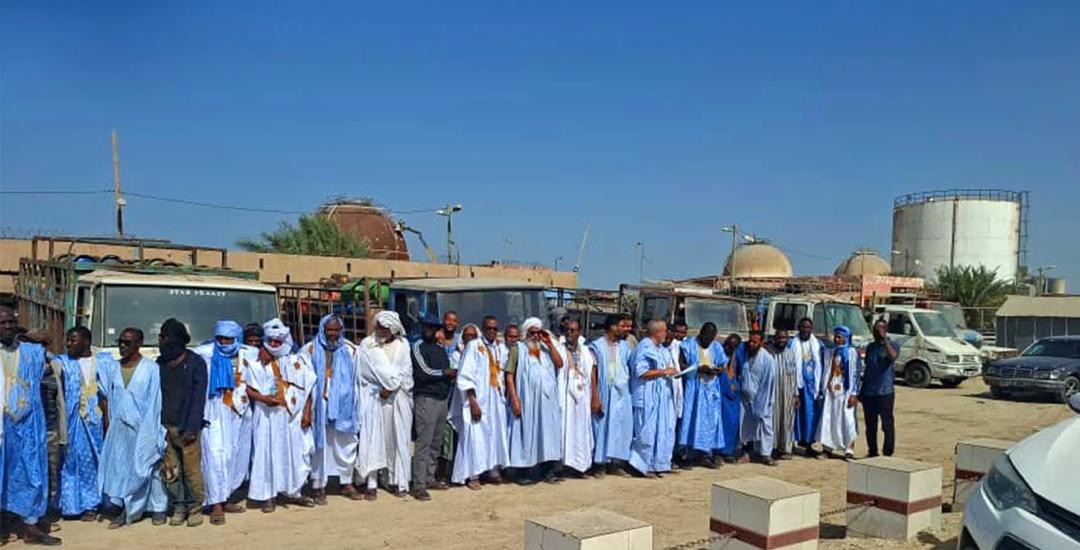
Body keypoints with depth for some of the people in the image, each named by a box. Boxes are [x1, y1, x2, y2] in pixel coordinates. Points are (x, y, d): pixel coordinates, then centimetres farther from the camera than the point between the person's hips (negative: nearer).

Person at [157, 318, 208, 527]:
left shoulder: (195, 363, -3)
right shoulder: (159, 364, 11)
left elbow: (199, 397, -6)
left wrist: (191, 428, -12)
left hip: (186, 427, -4)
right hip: (165, 427, 4)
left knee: (191, 470, -3)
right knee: (169, 471, 5)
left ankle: (195, 508, 11)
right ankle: (178, 507, 19)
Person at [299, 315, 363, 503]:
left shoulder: (351, 350, 6)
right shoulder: (310, 350, 0)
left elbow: (359, 377, 7)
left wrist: (358, 404, 2)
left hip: (344, 406, 2)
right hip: (320, 406, -2)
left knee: (347, 444, 7)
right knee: (320, 445, 2)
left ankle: (347, 483, 20)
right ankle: (319, 487, 11)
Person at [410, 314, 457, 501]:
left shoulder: (441, 348, 17)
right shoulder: (418, 346, -4)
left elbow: (450, 372, 19)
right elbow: (425, 372, -12)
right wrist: (446, 372, -1)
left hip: (443, 399, 7)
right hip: (426, 399, -7)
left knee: (436, 443, 11)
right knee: (423, 443, -8)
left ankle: (430, 478, 20)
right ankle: (419, 485, -6)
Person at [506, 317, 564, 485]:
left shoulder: (546, 349, 15)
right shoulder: (518, 348, 1)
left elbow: (559, 364, 0)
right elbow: (509, 374, -6)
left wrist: (550, 343, -4)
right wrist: (514, 398, -15)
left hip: (547, 399, 5)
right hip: (527, 399, -4)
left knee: (548, 432, 6)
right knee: (527, 433, -2)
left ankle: (548, 470, 12)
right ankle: (526, 472, 2)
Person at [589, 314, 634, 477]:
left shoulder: (625, 346, 7)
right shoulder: (597, 346, -6)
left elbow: (630, 368, 7)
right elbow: (592, 372, -7)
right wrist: (595, 397, -12)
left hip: (622, 394, 4)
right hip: (604, 393, -4)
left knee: (621, 426, 5)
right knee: (602, 426, 2)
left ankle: (616, 463, 14)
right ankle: (600, 464, 10)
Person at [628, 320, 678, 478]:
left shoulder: (662, 348, 14)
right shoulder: (644, 348, -13)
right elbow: (641, 372, -19)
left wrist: (671, 370, 5)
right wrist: (663, 372, -18)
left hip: (663, 395, 9)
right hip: (648, 396, -9)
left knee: (664, 429, 9)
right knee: (648, 431, -3)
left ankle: (659, 463, 19)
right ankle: (643, 465, 7)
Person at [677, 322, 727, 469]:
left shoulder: (717, 347, 7)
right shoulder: (689, 345, -4)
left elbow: (722, 366, 11)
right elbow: (682, 365, -7)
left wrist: (717, 370, -12)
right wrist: (699, 368, -19)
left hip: (711, 388, 4)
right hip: (694, 387, -4)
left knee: (710, 420, 4)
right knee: (694, 419, -5)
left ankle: (705, 454, 10)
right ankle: (690, 453, 0)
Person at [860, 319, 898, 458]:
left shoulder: (891, 346, -3)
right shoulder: (870, 347, 13)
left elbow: (893, 356, -28)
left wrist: (884, 339, -25)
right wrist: (862, 389, 18)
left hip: (885, 393, -5)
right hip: (868, 393, 5)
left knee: (887, 425, -2)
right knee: (870, 425, 11)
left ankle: (888, 453, 6)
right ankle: (872, 453, 20)